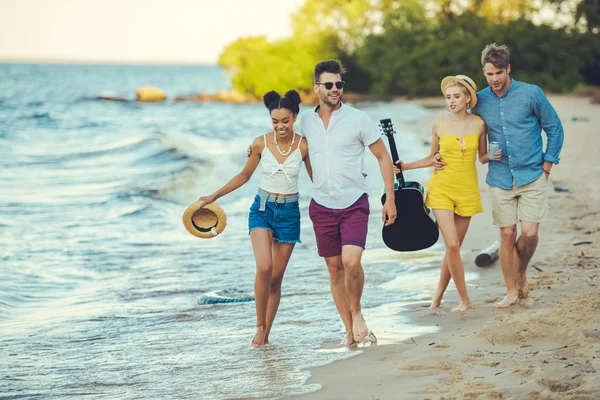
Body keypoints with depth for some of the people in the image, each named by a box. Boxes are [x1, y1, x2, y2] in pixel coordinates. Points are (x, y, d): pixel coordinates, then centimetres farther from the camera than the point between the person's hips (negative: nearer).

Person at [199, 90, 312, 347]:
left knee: (276, 277, 3)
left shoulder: (303, 146, -6)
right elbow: (244, 176, 9)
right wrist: (214, 196, 9)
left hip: (289, 212, 0)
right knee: (264, 268, -21)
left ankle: (265, 335, 14)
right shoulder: (261, 144, -5)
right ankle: (259, 326, -5)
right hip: (262, 209, 0)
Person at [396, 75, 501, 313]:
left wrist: (494, 156, -10)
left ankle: (438, 296, 21)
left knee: (454, 246, 6)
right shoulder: (439, 125, -2)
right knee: (452, 245, -12)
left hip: (467, 190, 2)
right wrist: (406, 166, -2)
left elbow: (482, 157, 11)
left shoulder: (478, 124, 0)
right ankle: (465, 300, 0)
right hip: (442, 188, -2)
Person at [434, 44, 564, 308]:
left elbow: (554, 128, 5)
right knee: (507, 234, 0)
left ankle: (521, 274, 21)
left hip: (532, 177, -2)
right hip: (500, 180, 2)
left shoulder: (531, 94, -5)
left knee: (529, 233, -7)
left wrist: (547, 164, 0)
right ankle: (512, 291, 12)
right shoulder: (480, 101, 2)